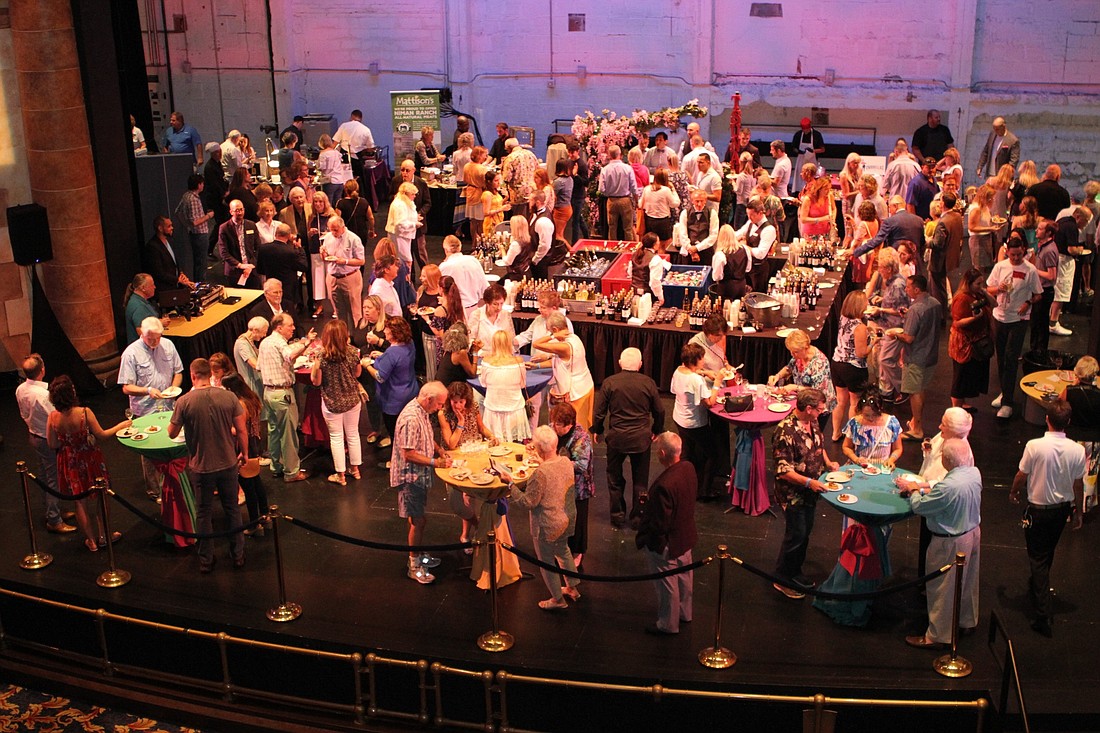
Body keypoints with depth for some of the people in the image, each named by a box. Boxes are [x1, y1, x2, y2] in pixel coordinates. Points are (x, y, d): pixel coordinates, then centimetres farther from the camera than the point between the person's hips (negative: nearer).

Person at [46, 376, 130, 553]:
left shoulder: (52, 417, -14)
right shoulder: (84, 413, -25)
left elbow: (52, 445, -5)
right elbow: (101, 435, -14)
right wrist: (121, 426, 1)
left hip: (70, 464, 3)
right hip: (90, 462, -3)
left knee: (80, 503, 17)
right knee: (98, 500, 18)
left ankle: (91, 540, 27)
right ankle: (103, 536, 30)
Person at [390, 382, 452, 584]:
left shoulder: (423, 411, 3)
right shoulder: (411, 419, -28)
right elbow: (408, 454, -27)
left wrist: (439, 449, 2)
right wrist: (435, 463, -24)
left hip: (420, 474, 9)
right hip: (410, 476, -9)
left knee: (418, 519, 19)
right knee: (418, 521, -1)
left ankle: (417, 555, 33)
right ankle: (414, 566, 10)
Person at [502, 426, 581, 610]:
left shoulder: (540, 474, -33)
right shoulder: (566, 462, -11)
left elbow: (528, 502, -23)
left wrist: (510, 483, -17)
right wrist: (543, 462, 16)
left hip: (547, 525, -7)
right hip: (568, 518, 7)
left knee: (546, 561, 16)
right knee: (563, 550, 32)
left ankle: (558, 599, 33)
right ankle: (572, 588, 47)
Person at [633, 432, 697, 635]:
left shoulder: (664, 485, -38)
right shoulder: (688, 468, -12)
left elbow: (659, 524, -29)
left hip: (665, 544, -8)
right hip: (686, 536, 8)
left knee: (667, 585, 14)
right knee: (684, 577, 27)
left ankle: (668, 624, 34)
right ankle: (684, 613, 49)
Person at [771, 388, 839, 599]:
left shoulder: (812, 422, -2)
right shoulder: (786, 432, -29)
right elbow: (783, 470, -27)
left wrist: (828, 463, 1)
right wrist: (809, 482, -30)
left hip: (810, 489, 9)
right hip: (793, 492, -9)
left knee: (805, 532, 19)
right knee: (796, 535, 1)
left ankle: (794, 572, 36)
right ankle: (782, 579, 18)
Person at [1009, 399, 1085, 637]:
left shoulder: (1035, 446, -23)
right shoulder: (1077, 450, -14)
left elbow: (1022, 476, -10)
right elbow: (1078, 485, -2)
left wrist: (1013, 493, 11)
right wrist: (1078, 511, 12)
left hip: (1038, 508, -4)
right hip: (1062, 508, 4)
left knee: (1038, 557, 3)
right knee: (1048, 553, 25)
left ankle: (1044, 615, -2)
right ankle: (1036, 587, 48)